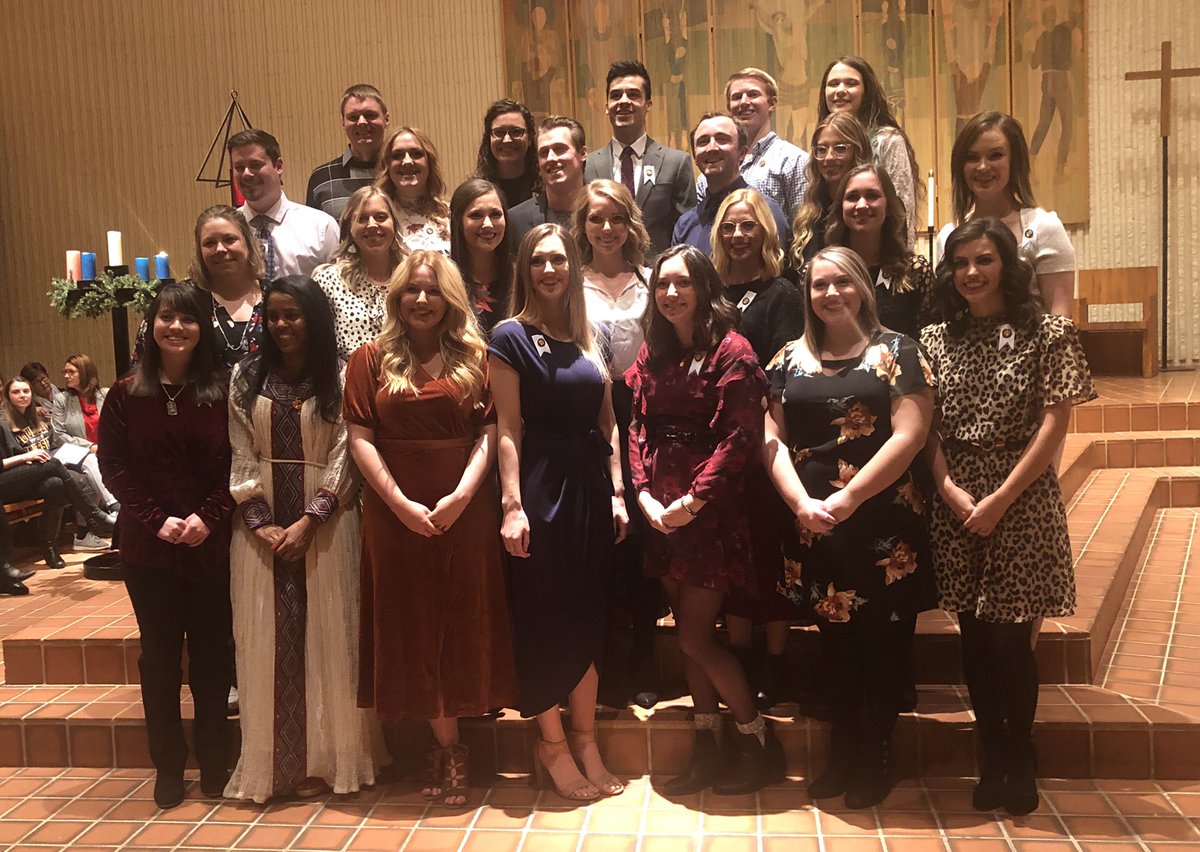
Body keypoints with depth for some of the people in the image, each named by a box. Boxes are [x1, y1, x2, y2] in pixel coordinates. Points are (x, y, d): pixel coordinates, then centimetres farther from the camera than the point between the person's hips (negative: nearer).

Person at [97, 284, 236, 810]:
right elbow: (112, 466, -1)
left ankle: (214, 763, 20)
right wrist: (158, 519, -11)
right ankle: (168, 765, 21)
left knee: (212, 654, 6)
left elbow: (235, 466, -2)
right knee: (159, 654, 9)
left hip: (210, 545, 0)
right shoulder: (125, 395, 1)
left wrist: (208, 516, -15)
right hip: (147, 547, 1)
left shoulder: (221, 393, 0)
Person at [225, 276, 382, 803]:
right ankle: (276, 761, 11)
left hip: (323, 522, -2)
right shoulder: (246, 377, 7)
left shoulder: (339, 379, 1)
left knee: (325, 636, 2)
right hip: (262, 525, 2)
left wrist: (307, 522, -13)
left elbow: (342, 457, -4)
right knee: (269, 640, 3)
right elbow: (241, 456, 3)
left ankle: (322, 759, 12)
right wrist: (260, 522, -8)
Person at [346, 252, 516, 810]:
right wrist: (401, 503, -12)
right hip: (395, 509, 0)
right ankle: (448, 748, 16)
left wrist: (461, 495, -15)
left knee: (465, 617, 4)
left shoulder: (475, 358, 6)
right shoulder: (372, 360, 5)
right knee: (414, 621, 4)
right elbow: (360, 438, -2)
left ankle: (447, 747, 19)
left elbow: (490, 431, -2)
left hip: (466, 508, 0)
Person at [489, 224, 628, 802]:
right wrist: (511, 504, -16)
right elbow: (508, 428, -10)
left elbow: (607, 421, 13)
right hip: (540, 489, -5)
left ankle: (585, 741, 21)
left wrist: (617, 490, 7)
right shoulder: (511, 336, -3)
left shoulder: (589, 337, 13)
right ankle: (551, 744, 17)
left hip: (590, 487, 6)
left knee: (587, 617, 10)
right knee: (544, 618, 3)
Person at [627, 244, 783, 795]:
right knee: (689, 632, 12)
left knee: (695, 637, -4)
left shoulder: (730, 351, -10)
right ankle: (707, 752, 24)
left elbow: (740, 438, -15)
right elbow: (637, 428, 8)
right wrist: (645, 494, -5)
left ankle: (759, 744, 15)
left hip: (710, 512, -6)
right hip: (662, 514, 7)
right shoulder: (652, 354, 11)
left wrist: (692, 501, -17)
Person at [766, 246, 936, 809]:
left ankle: (875, 758, 20)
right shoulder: (790, 358, 10)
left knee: (882, 642, 5)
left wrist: (849, 497, -15)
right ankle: (841, 755, 26)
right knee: (834, 641, 13)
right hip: (811, 524, 3)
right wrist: (802, 502, -10)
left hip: (882, 523, -3)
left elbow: (910, 433, -10)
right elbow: (772, 438, 5)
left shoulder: (895, 351, 0)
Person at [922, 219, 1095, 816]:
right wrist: (950, 488, -11)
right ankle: (992, 759, 24)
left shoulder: (1048, 334, -1)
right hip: (956, 505, 3)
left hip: (1022, 502, -3)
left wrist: (999, 500, -12)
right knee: (975, 640, 8)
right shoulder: (935, 340, 9)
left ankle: (1021, 760, 19)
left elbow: (1054, 425, -7)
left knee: (1011, 641, -2)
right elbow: (926, 428, 5)